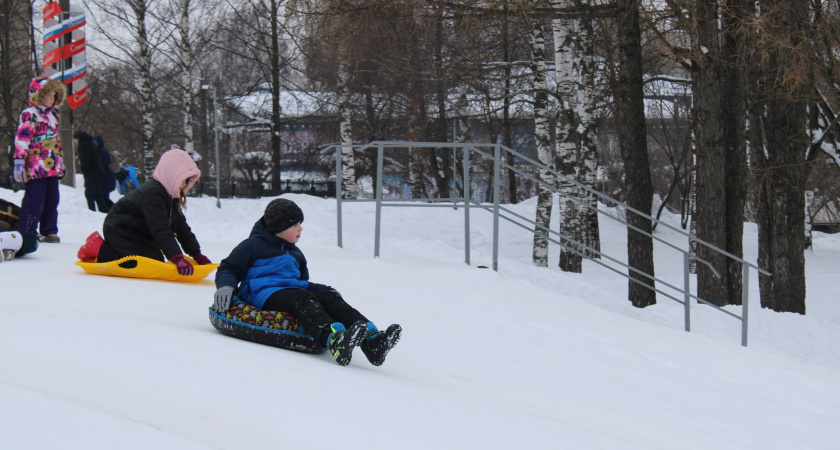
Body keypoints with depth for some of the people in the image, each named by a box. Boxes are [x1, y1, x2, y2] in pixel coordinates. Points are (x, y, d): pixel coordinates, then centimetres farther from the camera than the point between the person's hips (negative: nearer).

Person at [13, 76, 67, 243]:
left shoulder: (52, 115, 20)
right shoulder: (29, 115, -7)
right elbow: (22, 138, -13)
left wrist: (61, 160, 30)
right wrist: (19, 161, -19)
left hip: (52, 167, 8)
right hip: (36, 167, -8)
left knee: (52, 200, 9)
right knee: (34, 200, -9)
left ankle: (49, 231, 16)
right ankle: (26, 233, -5)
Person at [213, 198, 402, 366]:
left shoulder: (294, 253, 30)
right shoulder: (253, 246, 8)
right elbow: (228, 269, 7)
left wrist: (318, 290, 19)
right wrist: (225, 287, -14)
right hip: (264, 295, -7)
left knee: (329, 297, -21)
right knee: (303, 300, -36)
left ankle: (370, 340, -42)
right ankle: (334, 340, -66)